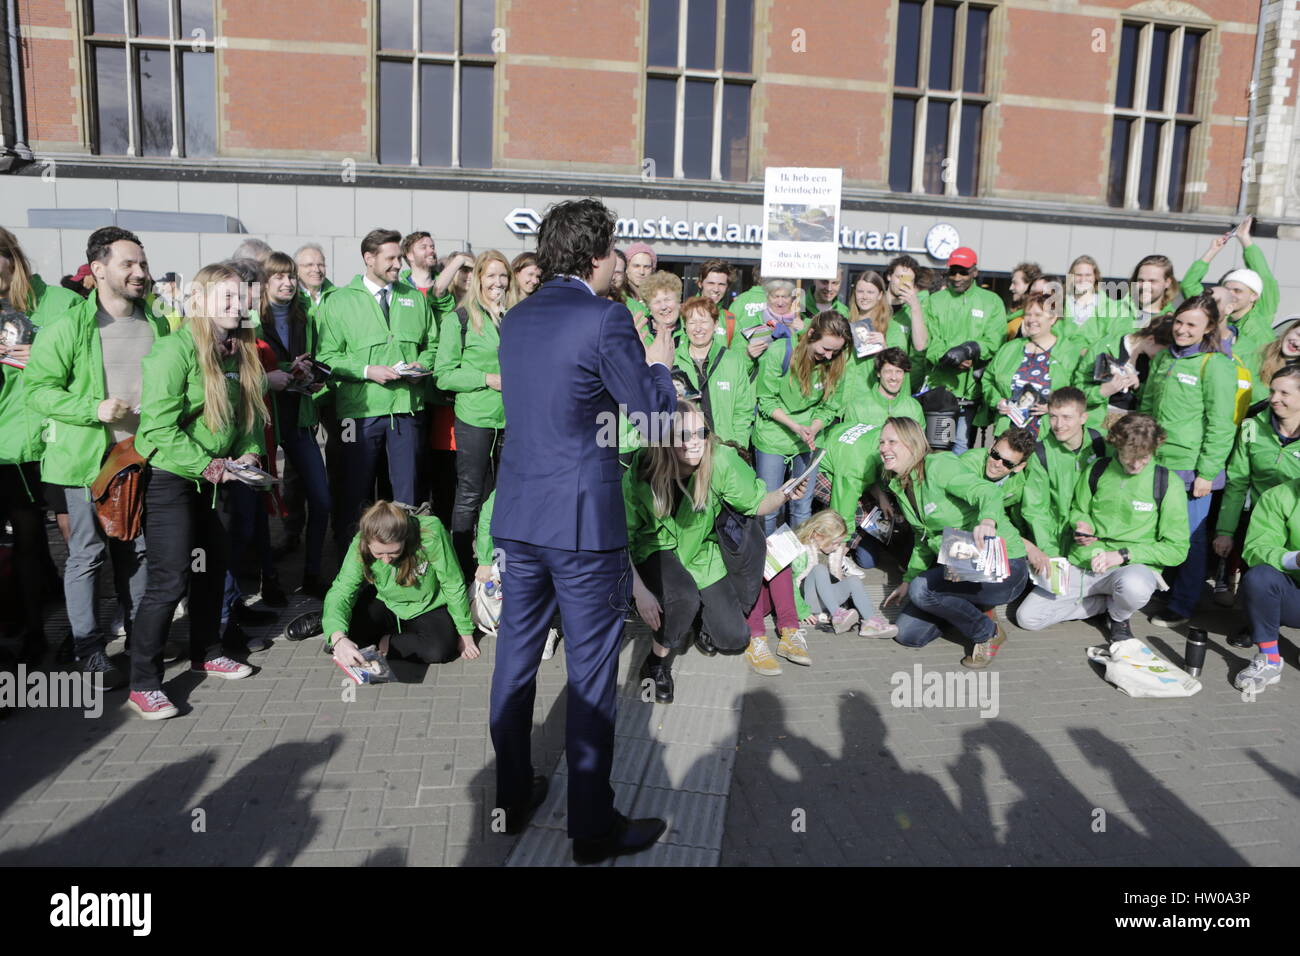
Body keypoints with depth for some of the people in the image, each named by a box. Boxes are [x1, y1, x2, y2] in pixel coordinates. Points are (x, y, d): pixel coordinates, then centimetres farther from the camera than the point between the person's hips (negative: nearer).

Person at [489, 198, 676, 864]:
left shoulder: (516, 319, 9)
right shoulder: (605, 318, -13)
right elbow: (653, 411, -9)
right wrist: (659, 362, 11)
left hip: (518, 513, 7)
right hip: (582, 517, -7)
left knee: (516, 658, 15)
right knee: (591, 673, 3)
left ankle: (511, 797, 30)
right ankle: (593, 828, 14)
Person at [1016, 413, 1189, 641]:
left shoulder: (1168, 484, -7)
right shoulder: (1097, 471, 2)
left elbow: (1177, 549, -6)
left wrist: (1123, 555, -16)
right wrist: (1081, 526, -5)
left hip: (1134, 565, -3)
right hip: (1082, 563, 3)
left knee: (1134, 586, -43)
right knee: (1027, 617, -10)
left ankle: (1118, 616, -2)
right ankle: (1107, 601, 10)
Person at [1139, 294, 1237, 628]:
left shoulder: (1215, 365, -10)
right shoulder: (1163, 359, 11)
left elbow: (1220, 425, -12)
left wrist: (1207, 472, -14)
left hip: (1191, 468, -6)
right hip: (1156, 463, 6)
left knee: (1189, 537, 3)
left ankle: (1182, 606, 15)